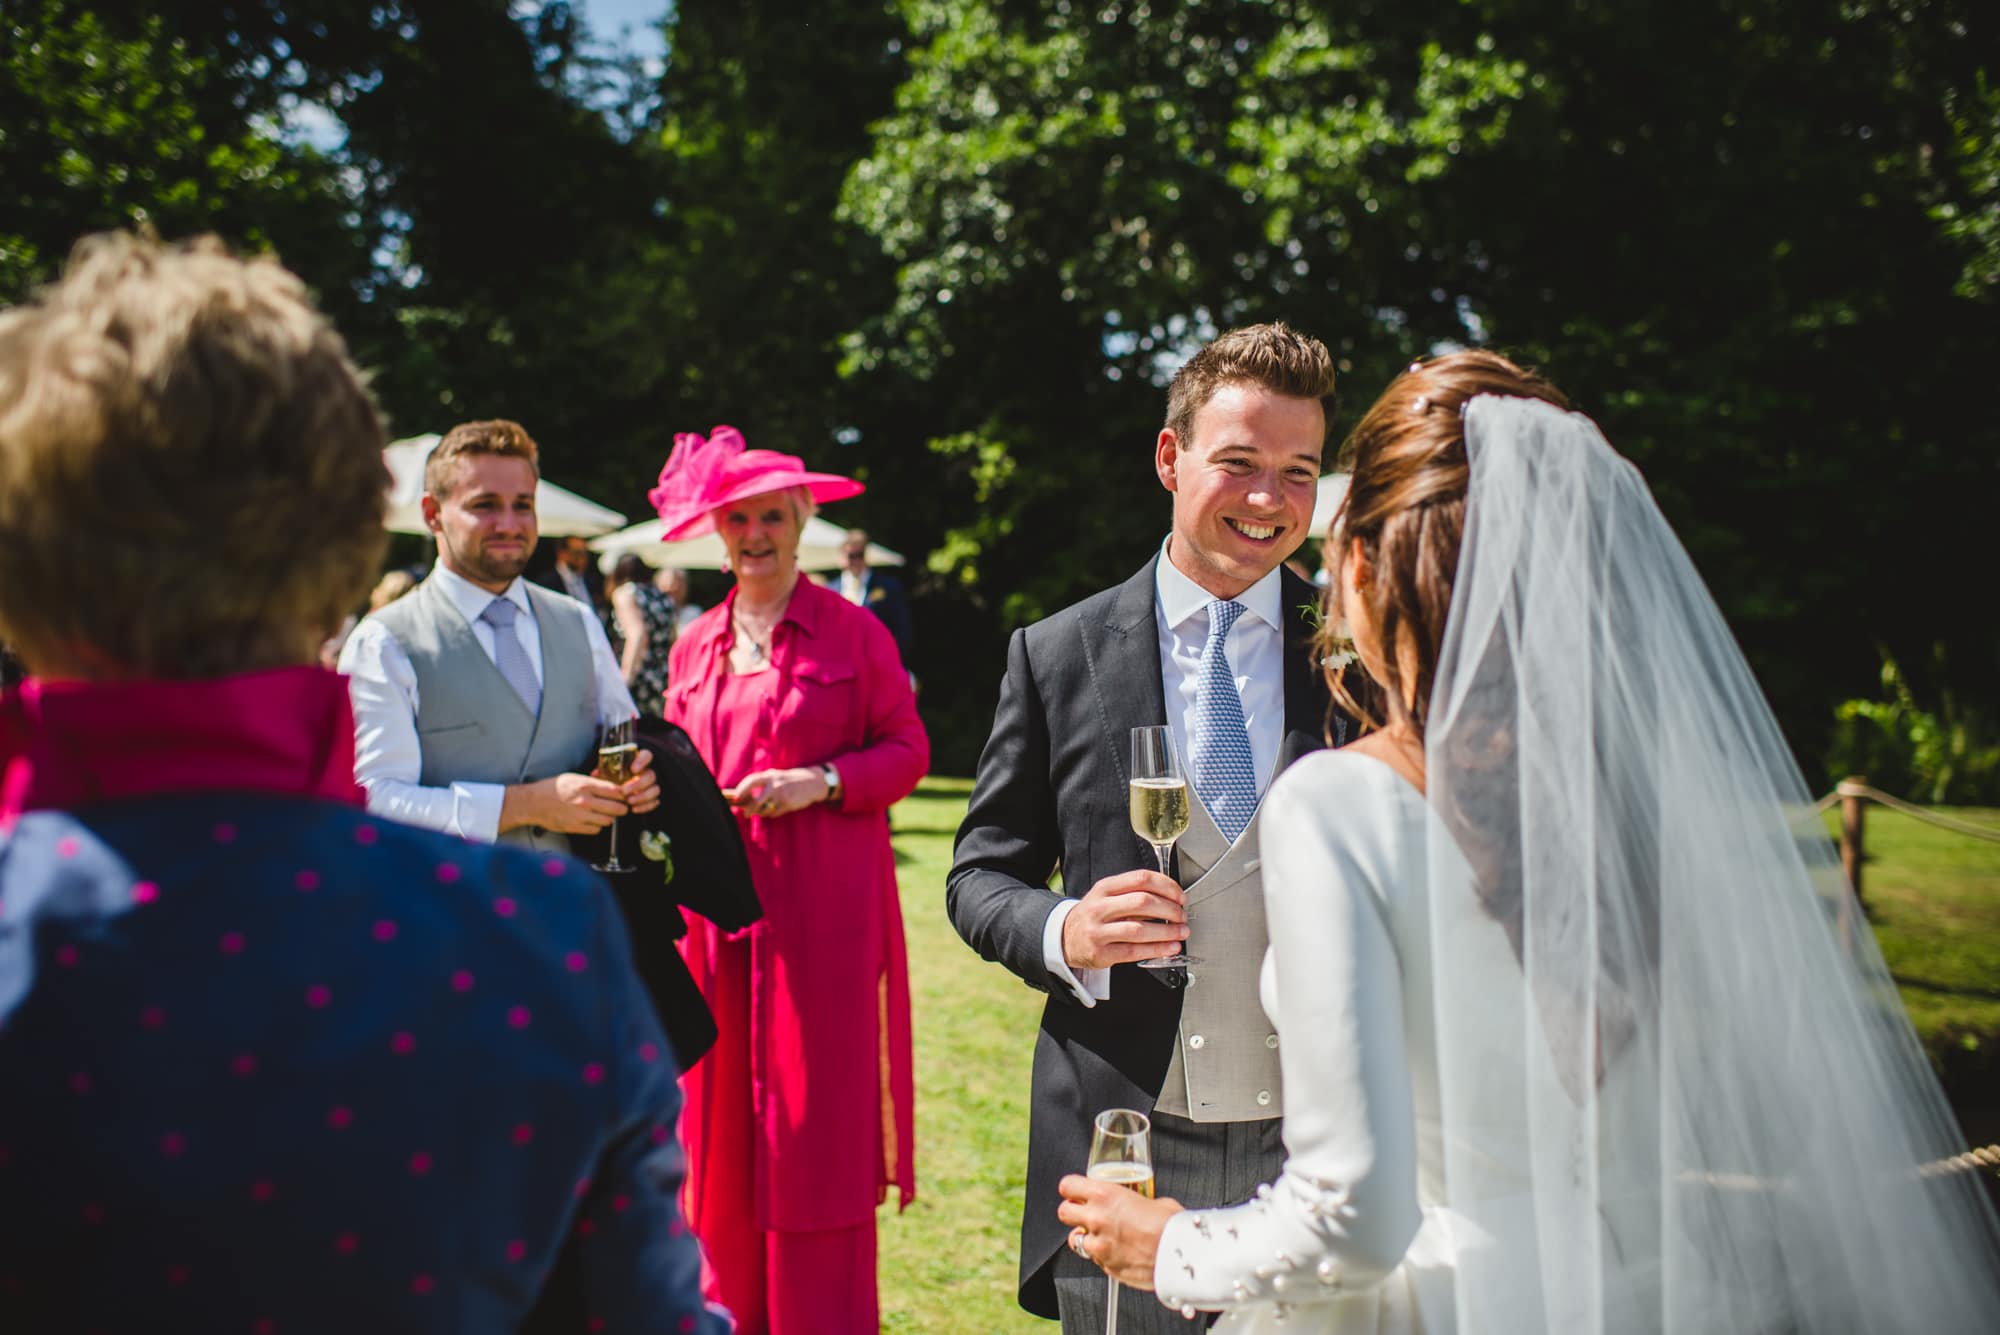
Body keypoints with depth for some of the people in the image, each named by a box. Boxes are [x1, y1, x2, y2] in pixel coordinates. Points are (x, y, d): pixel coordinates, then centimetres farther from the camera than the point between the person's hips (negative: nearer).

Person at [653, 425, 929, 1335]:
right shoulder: (696, 646, 12)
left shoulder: (853, 631, -1)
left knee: (818, 1120, -1)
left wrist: (822, 781, -14)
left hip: (823, 906, -4)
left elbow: (908, 750, -1)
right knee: (721, 1125, 8)